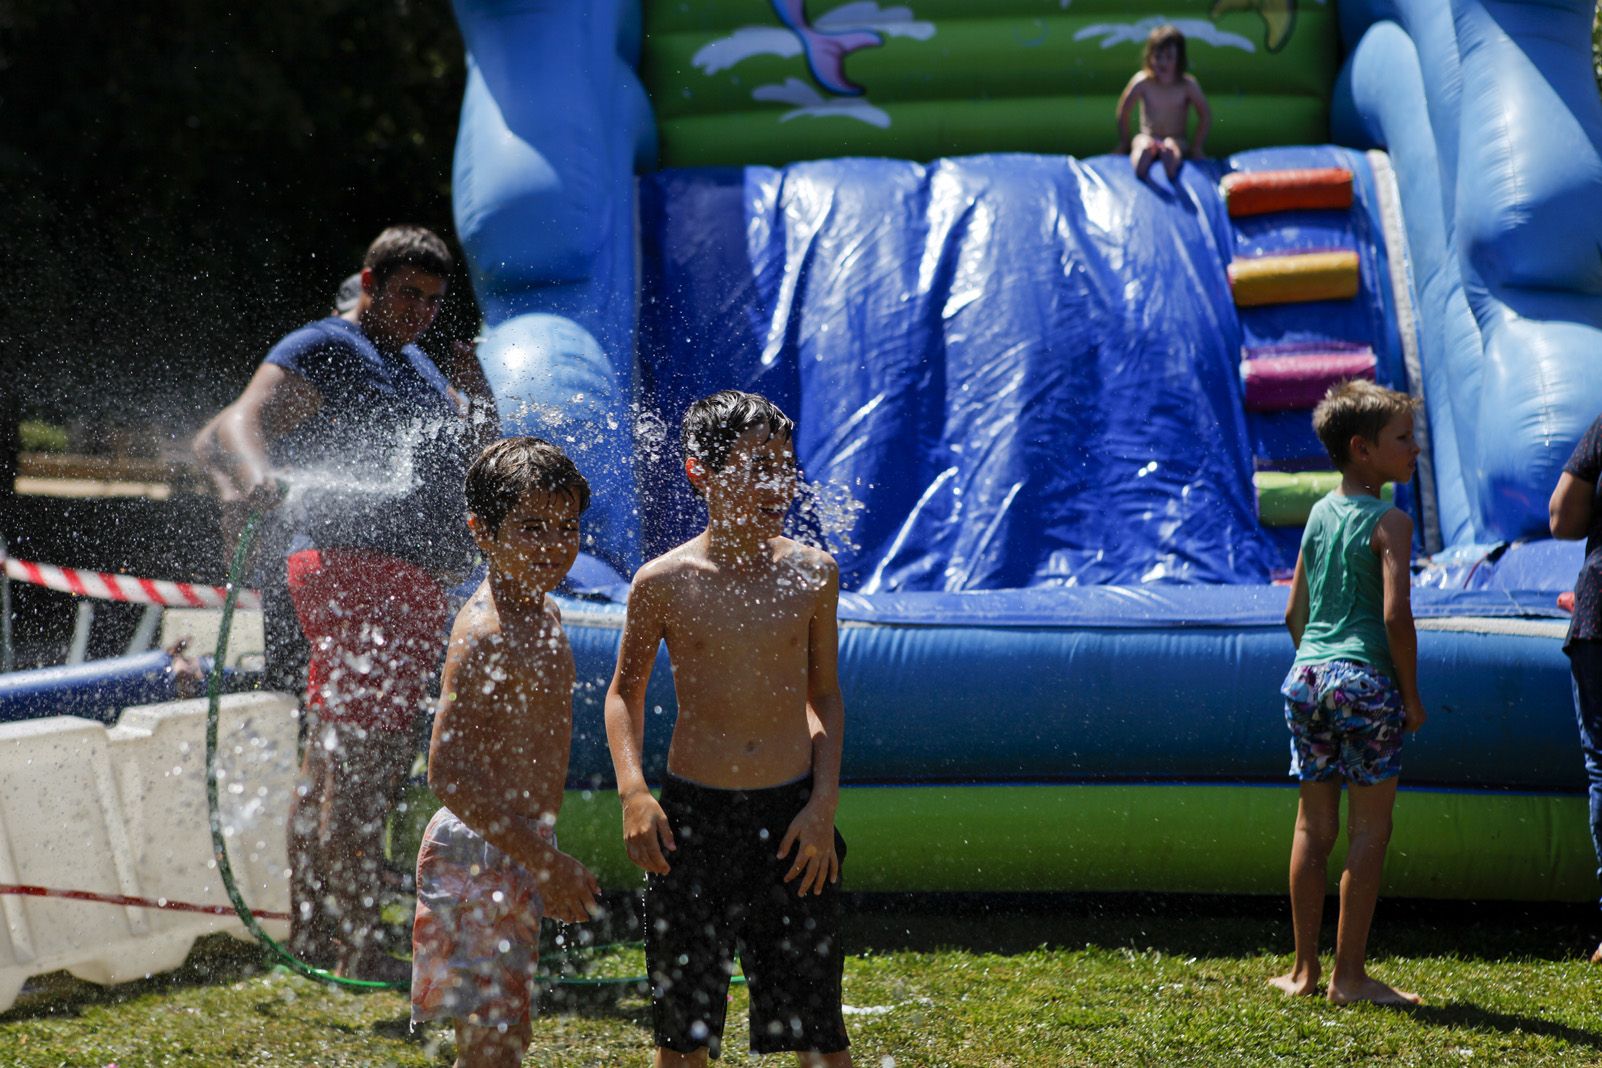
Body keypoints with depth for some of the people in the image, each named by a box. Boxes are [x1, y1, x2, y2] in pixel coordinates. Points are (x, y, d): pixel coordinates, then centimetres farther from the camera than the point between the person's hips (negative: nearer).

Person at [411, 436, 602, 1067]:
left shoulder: (541, 610, 10)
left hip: (517, 849, 10)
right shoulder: (485, 634, -20)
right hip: (480, 855, -10)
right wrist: (546, 862, -24)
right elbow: (448, 773, -25)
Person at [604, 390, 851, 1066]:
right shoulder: (663, 584, -5)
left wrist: (824, 804, -2)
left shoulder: (812, 573, -1)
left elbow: (824, 694, 8)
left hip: (792, 814, 1)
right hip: (692, 815, -1)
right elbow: (626, 689, 8)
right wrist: (633, 792, -5)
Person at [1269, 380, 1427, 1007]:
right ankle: (1349, 975, 2)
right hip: (1365, 680, -7)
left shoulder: (1319, 514, 13)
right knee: (1369, 830, 1)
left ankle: (1304, 970, 17)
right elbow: (1395, 615, -17)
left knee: (1314, 827, 12)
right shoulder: (1389, 523, -9)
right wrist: (1411, 696, -8)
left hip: (1307, 675, 7)